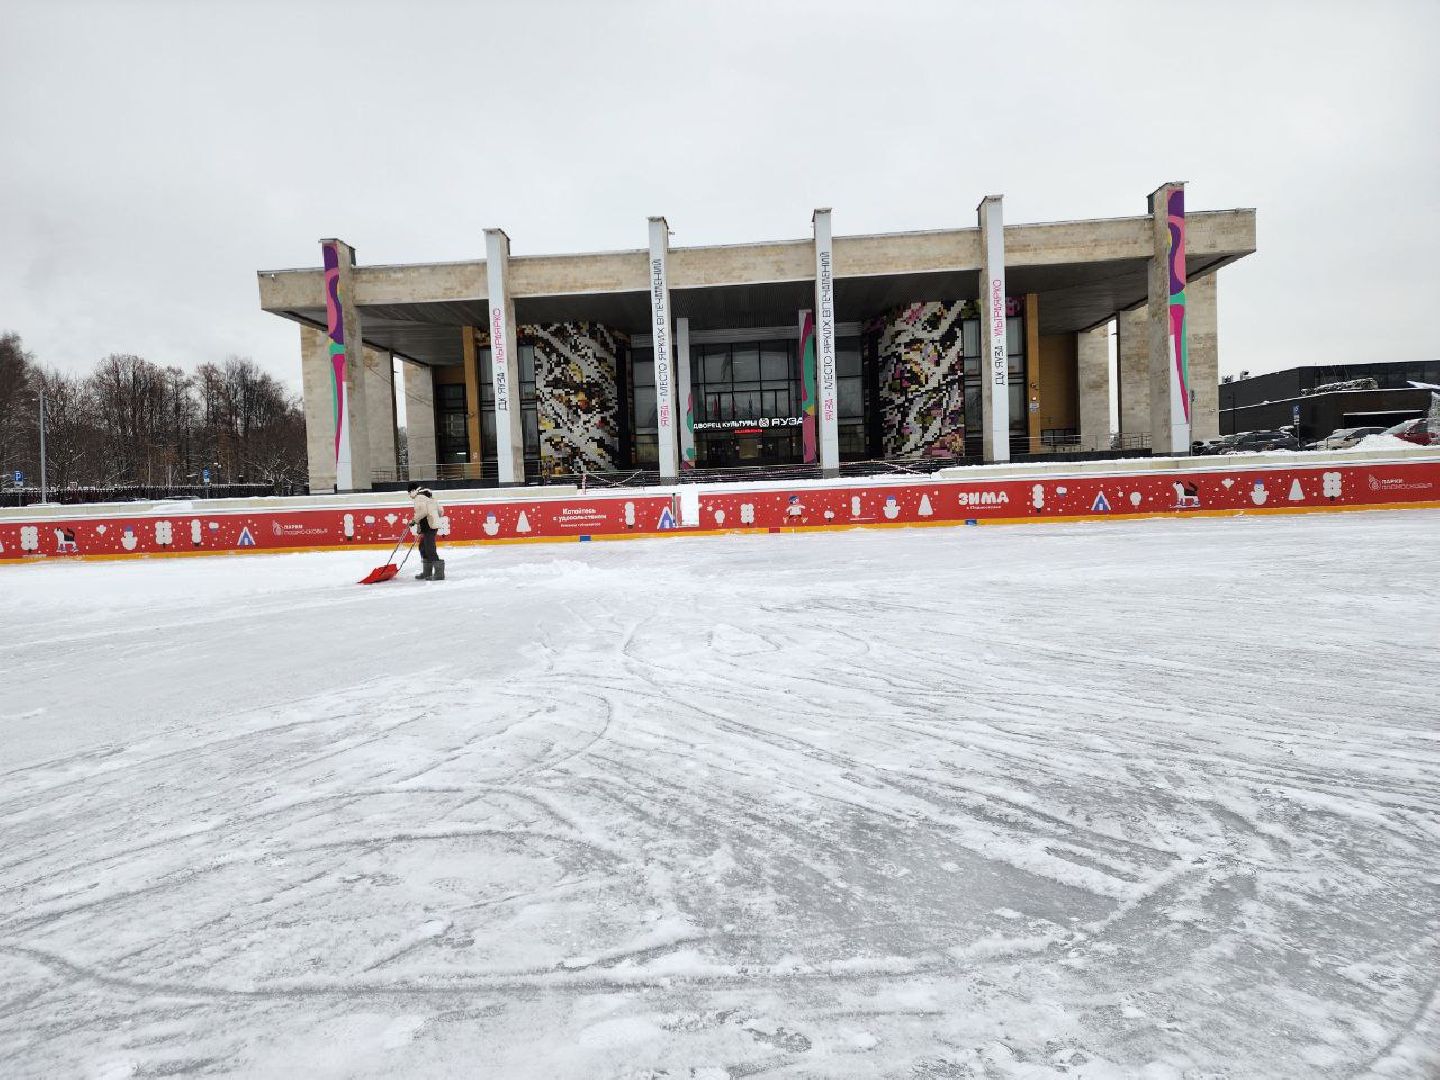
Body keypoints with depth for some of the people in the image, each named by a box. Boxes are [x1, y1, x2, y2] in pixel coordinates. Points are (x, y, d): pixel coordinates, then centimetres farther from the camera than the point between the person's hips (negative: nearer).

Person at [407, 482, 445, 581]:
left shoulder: (419, 497, -9)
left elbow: (422, 511, -22)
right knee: (423, 547, 18)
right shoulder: (430, 496, 20)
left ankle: (439, 573, -14)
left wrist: (414, 521, -12)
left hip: (429, 526, -10)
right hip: (434, 524, 10)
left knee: (430, 549, -11)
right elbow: (440, 511, 20)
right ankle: (427, 572, 24)